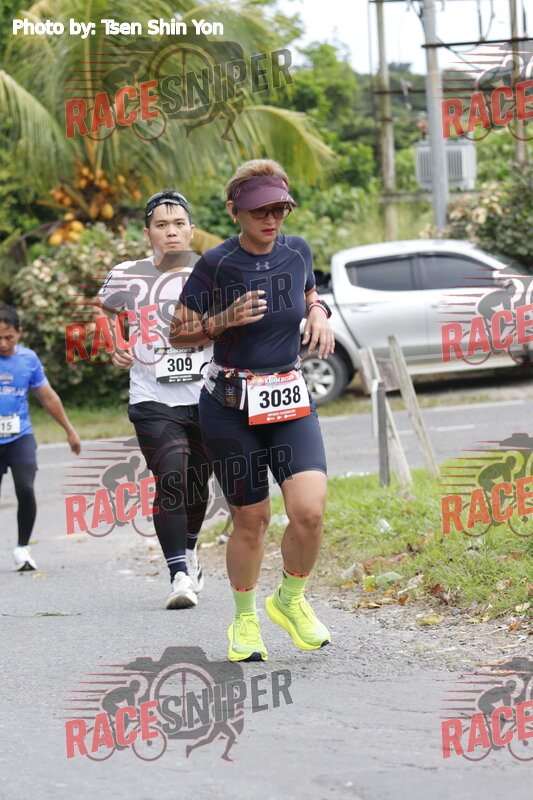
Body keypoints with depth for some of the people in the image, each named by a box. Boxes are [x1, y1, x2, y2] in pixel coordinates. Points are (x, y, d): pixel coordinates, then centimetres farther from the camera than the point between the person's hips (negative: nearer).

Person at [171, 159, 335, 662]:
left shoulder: (297, 251, 1)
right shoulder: (215, 264, -10)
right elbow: (178, 333, -3)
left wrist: (319, 315, 1)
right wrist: (224, 320, -20)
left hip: (291, 401, 3)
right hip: (230, 406, -3)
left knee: (309, 510, -15)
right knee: (250, 519, 3)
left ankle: (291, 599, 12)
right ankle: (245, 620, 26)